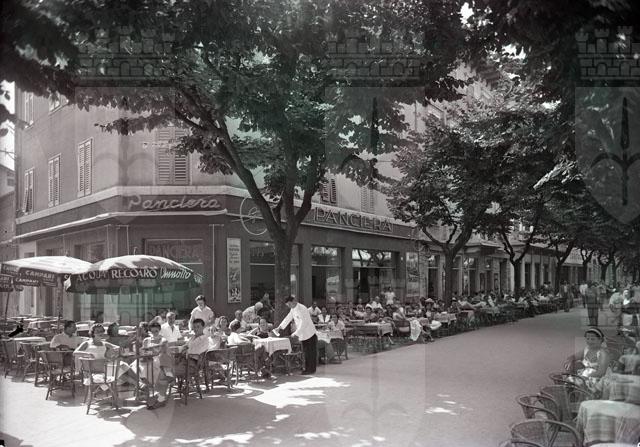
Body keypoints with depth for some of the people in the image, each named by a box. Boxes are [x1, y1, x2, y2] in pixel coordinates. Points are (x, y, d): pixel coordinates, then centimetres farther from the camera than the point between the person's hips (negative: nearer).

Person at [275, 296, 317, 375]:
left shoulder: (302, 309, -21)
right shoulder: (293, 309, 7)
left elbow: (303, 324, -25)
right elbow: (288, 318, 15)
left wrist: (296, 333, -26)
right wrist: (280, 327, 7)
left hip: (309, 334, -9)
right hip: (302, 335, 9)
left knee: (311, 353, -2)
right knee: (306, 352, 13)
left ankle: (311, 369, 4)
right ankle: (307, 368, 21)